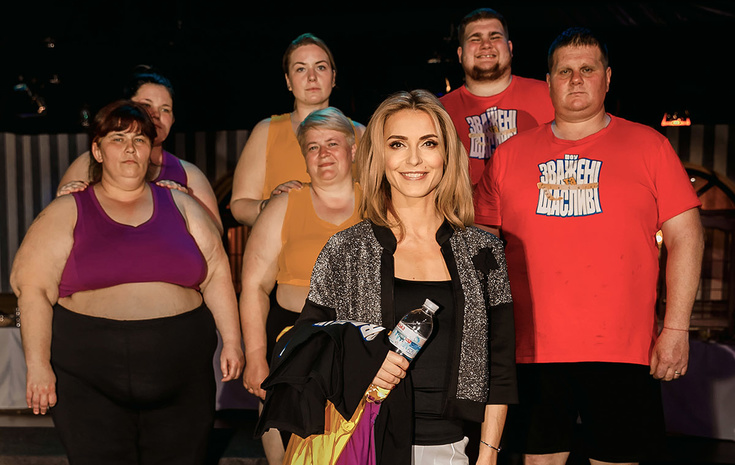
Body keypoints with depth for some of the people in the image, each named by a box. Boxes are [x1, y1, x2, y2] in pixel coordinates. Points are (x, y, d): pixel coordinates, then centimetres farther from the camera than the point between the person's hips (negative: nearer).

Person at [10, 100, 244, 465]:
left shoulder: (180, 205, 11)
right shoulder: (67, 213, 6)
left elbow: (216, 274, 9)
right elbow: (32, 287, 0)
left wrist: (231, 340, 2)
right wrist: (38, 365, -8)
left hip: (181, 378, 2)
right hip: (89, 381, -2)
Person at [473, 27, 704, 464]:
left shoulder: (648, 145, 4)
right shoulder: (510, 154, 8)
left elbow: (685, 235, 2)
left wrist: (676, 328, -3)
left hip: (623, 351, -1)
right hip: (531, 350, 1)